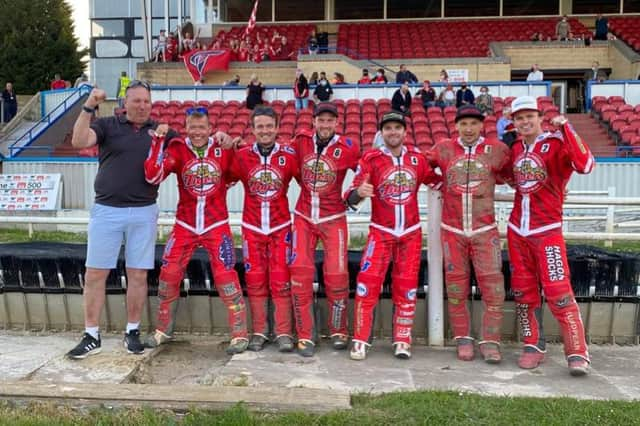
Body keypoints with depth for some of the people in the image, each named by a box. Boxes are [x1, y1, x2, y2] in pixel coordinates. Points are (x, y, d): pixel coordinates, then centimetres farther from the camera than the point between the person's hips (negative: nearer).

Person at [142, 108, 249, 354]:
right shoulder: (177, 149, -4)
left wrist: (232, 146, -5)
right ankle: (163, 330, 24)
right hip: (185, 226, 2)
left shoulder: (222, 149, -3)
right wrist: (158, 141, -21)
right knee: (168, 274, 3)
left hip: (217, 225, -1)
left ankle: (240, 334, 6)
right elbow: (153, 176, -15)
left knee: (225, 276, -6)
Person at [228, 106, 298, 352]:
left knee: (281, 281, 0)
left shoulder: (289, 156, -3)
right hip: (252, 228, 1)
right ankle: (259, 332, 18)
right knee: (255, 281, 6)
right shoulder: (241, 156, -1)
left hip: (281, 228, -1)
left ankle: (284, 333, 10)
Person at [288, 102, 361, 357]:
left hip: (333, 219, -2)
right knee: (300, 272, -5)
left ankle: (338, 332, 19)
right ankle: (305, 335, 5)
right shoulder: (301, 141, -1)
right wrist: (308, 186, 10)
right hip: (303, 217, 2)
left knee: (337, 275, -3)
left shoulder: (347, 148, -7)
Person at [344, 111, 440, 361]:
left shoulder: (417, 157, 3)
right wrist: (359, 192, -33)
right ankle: (360, 340, 1)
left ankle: (402, 341, 20)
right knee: (367, 283, -11)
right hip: (381, 232, -3)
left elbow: (436, 180, 16)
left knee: (406, 288, 8)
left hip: (410, 232, 3)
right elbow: (351, 197, -12)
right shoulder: (371, 159, -6)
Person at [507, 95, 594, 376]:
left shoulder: (556, 143, -8)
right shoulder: (515, 149, 11)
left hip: (547, 230, -6)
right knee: (524, 291, 10)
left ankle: (577, 354, -2)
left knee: (558, 292, -10)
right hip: (517, 230, 6)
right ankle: (533, 347, 22)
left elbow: (585, 164, -26)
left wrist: (565, 128, -26)